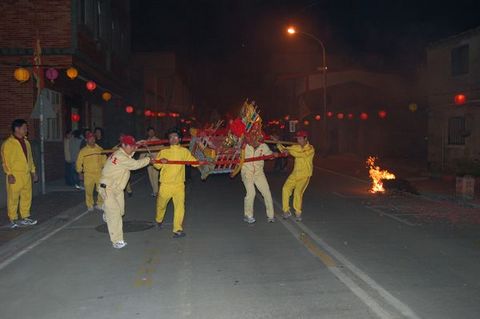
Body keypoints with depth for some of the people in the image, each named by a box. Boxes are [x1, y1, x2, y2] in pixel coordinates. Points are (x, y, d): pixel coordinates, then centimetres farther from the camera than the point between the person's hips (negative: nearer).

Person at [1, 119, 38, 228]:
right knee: (13, 198, 0)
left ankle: (25, 217, 21)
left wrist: (33, 171, 17)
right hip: (15, 176, -6)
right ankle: (13, 219, 9)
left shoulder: (26, 142, 14)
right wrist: (9, 174, -16)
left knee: (27, 197, 10)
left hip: (26, 175, 6)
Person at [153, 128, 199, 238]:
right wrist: (160, 161, -21)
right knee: (161, 204, 16)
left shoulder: (184, 151, 6)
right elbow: (156, 165, 0)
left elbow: (193, 161, 4)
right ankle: (159, 220, 45)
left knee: (180, 206, -10)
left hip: (179, 184, 0)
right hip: (165, 184, 0)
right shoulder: (163, 152, 4)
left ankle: (178, 229, -3)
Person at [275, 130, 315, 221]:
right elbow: (284, 150, 8)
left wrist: (289, 151, -27)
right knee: (285, 188, -9)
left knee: (298, 192, -17)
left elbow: (301, 154, -25)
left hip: (304, 175, -5)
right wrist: (278, 144, -9)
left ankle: (298, 213, 4)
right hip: (295, 174, 5)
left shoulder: (310, 149, -9)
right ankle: (286, 211, 5)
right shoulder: (296, 147, 6)